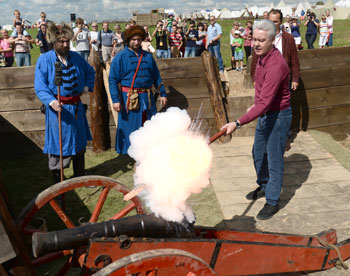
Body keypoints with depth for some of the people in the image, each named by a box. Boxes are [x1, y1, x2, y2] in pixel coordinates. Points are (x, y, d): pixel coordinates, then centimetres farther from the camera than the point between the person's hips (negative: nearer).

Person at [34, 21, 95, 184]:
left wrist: (87, 87, 8)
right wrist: (51, 102, -30)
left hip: (76, 107, 5)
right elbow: (40, 87, -14)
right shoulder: (44, 60, -9)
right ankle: (58, 183, 15)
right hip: (57, 108, -5)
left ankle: (80, 178, 33)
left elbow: (90, 71, 23)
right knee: (58, 146, 0)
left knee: (79, 144, 16)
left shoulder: (76, 57, 5)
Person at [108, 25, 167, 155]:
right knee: (130, 127, 2)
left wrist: (162, 93, 11)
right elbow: (113, 80, -5)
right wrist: (116, 100, -12)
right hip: (129, 98, -4)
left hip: (147, 98, 4)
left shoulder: (148, 56, 12)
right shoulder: (120, 57, -1)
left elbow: (156, 77, 17)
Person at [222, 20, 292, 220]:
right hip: (265, 114, 10)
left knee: (274, 159, 2)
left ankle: (273, 202, 17)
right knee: (258, 153, 22)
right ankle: (264, 187, 44)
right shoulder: (262, 56, -1)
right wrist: (255, 105, 20)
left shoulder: (276, 66, -31)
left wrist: (238, 123, -42)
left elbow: (265, 104, -36)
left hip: (278, 116, -10)